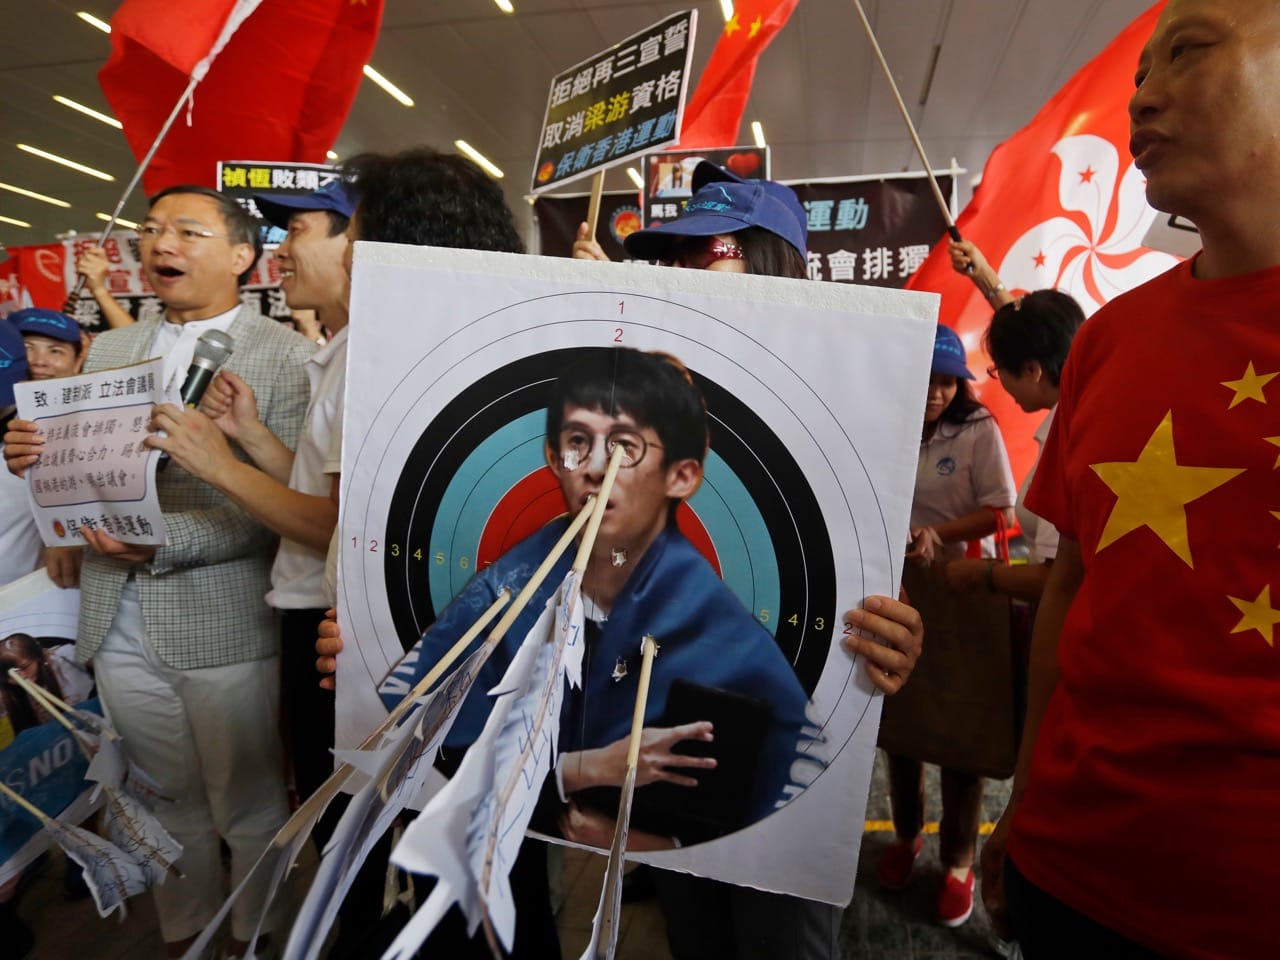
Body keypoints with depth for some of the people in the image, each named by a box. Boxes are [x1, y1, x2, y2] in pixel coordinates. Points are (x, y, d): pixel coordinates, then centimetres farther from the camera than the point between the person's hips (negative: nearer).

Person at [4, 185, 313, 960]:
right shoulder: (108, 350, 13)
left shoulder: (289, 357, -8)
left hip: (222, 623, -5)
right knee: (171, 806, 22)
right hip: (118, 623, 6)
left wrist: (165, 541, -24)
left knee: (249, 811, 12)